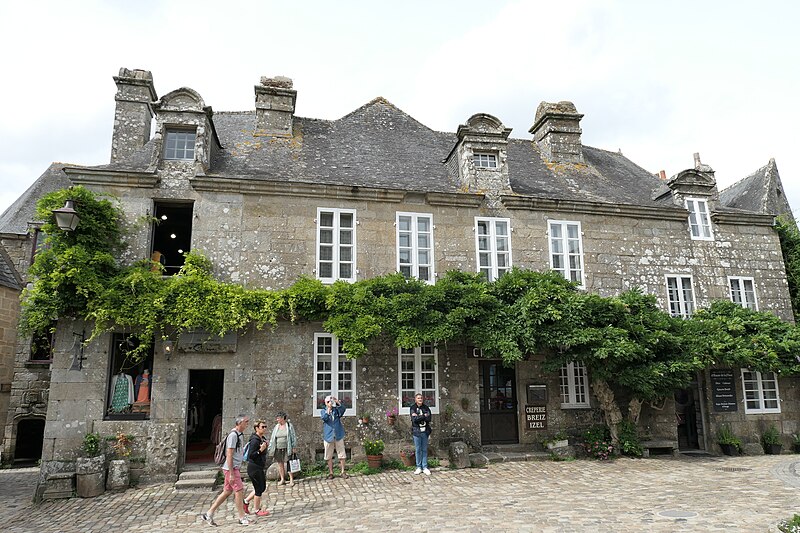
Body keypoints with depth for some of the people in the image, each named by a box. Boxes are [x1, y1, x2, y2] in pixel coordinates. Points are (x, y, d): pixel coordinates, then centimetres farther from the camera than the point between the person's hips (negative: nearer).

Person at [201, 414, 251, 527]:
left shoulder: (239, 435, 13)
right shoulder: (233, 435, -17)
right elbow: (229, 455, -20)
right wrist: (231, 474, -21)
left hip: (235, 468, 10)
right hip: (231, 468, -10)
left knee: (227, 491, 13)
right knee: (239, 490, -4)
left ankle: (209, 514, 20)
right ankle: (242, 518, 5)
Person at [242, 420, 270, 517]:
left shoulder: (262, 439, 8)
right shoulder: (255, 440, -20)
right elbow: (250, 455, -23)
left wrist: (266, 446, 3)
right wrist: (260, 450, -31)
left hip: (259, 468, 10)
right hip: (254, 468, -10)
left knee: (262, 487, 18)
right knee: (259, 489, 3)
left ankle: (245, 502, 30)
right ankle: (258, 510, 19)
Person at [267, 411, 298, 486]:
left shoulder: (289, 425, -1)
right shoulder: (276, 427, 10)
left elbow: (293, 437, -1)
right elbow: (272, 438, 13)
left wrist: (294, 447, -4)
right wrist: (271, 449, 9)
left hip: (287, 448, -4)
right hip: (278, 449, 4)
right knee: (280, 464, 8)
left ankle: (291, 479, 6)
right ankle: (282, 479, 19)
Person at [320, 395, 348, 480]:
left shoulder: (337, 410, 8)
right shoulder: (323, 411, 6)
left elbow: (344, 408, -12)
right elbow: (324, 418, -15)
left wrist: (338, 402, -24)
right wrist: (329, 408, -22)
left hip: (338, 435, 1)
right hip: (328, 436, -1)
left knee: (342, 455, 3)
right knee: (329, 456, 5)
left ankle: (343, 472, 12)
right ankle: (331, 473, 16)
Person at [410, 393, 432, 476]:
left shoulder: (426, 408, 6)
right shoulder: (413, 408, 0)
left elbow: (429, 419, -7)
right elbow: (414, 420, -13)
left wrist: (418, 417, -12)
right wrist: (423, 416, -11)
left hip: (425, 431, 2)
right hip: (416, 431, -2)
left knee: (425, 449, 6)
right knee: (418, 450, 4)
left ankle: (425, 467, 13)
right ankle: (419, 467, 13)